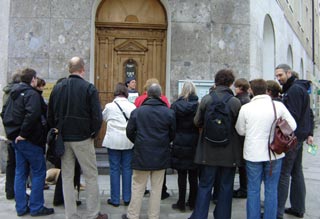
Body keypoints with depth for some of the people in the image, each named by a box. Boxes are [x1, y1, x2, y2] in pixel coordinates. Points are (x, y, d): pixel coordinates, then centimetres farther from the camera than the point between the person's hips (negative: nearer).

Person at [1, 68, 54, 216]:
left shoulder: (14, 93, 14)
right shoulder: (32, 94, -14)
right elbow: (32, 115, -29)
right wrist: (23, 134, -21)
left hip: (16, 139, 9)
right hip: (30, 140, -9)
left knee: (20, 173, 13)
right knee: (39, 172, 1)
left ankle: (21, 207, 19)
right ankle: (36, 208, 6)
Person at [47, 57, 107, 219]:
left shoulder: (57, 88, 4)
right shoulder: (89, 88, -10)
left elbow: (50, 115, 8)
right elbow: (97, 116, -14)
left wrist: (58, 132, 17)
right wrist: (93, 133, 1)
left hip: (63, 139, 4)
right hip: (83, 138, -4)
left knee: (67, 177, 11)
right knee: (91, 176, 6)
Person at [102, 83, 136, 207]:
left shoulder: (109, 106, -5)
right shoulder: (132, 106, -1)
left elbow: (103, 117, 13)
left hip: (113, 141, -2)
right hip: (128, 141, 2)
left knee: (114, 169, 5)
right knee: (127, 169, 9)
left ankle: (115, 199, 11)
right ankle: (127, 198, 15)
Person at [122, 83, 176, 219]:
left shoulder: (137, 111, -5)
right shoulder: (169, 112, -3)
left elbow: (129, 132, 0)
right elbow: (172, 134, 5)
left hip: (142, 154, -1)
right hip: (161, 155, 1)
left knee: (138, 187, 10)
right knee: (156, 188, 10)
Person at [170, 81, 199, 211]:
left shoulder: (176, 106, -6)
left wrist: (172, 139, 10)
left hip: (180, 144, -1)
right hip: (194, 144, 1)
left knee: (182, 175, 6)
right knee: (193, 175, 11)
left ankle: (181, 203, 13)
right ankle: (192, 203, 21)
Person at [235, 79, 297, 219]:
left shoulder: (245, 108, -7)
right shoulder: (278, 105, -6)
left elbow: (240, 131, 1)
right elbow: (292, 126, 0)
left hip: (253, 153, 0)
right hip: (274, 153, 1)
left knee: (253, 190, 11)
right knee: (271, 190, 11)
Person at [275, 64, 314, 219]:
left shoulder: (294, 90, -15)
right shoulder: (300, 88, 17)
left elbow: (292, 117, -22)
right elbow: (309, 113, 20)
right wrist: (309, 133, 19)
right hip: (298, 137, 10)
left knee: (283, 174, -8)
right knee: (296, 172, 15)